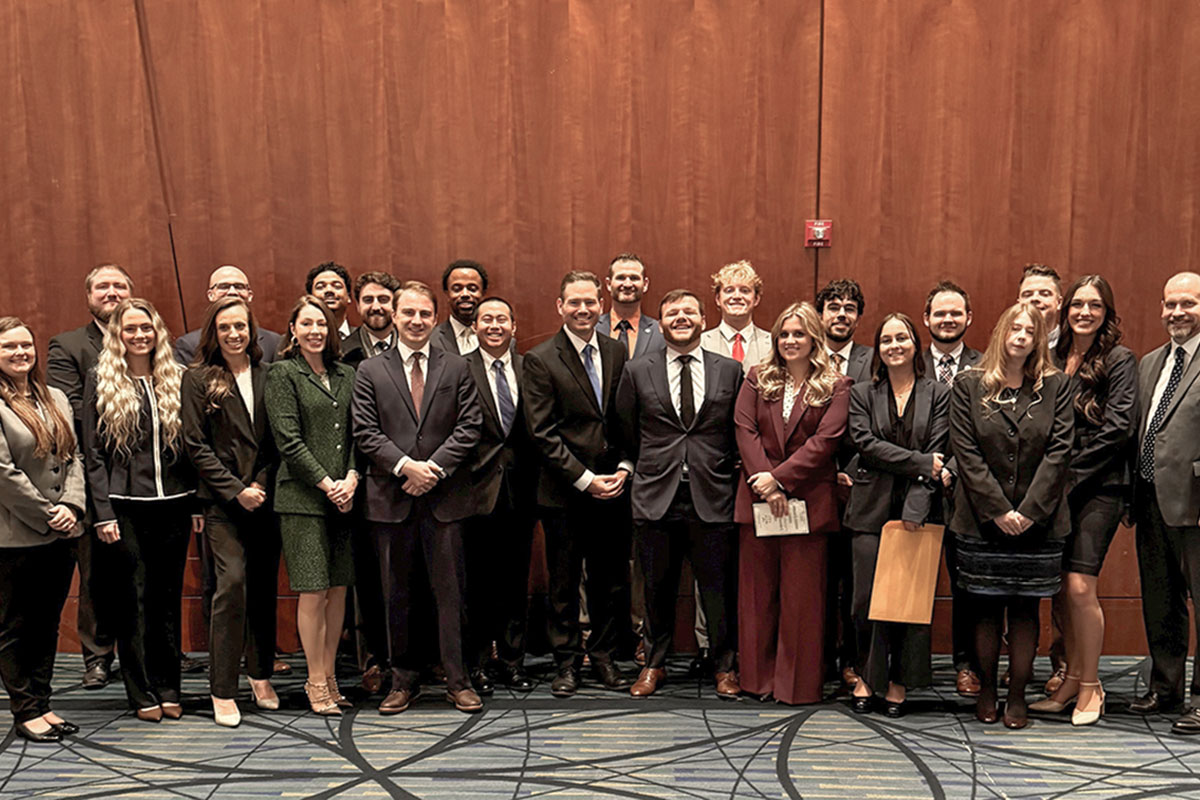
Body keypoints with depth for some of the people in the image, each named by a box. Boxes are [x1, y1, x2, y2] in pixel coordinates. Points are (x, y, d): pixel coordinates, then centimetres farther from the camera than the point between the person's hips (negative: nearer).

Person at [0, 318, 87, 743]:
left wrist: (71, 507, -5)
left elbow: (73, 456, 10)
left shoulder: (56, 399, 12)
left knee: (47, 624, 12)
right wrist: (47, 516, -13)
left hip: (59, 534, 6)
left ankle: (41, 705, 22)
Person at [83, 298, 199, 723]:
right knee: (132, 600, 3)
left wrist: (198, 503, 5)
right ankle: (143, 694, 14)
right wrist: (103, 512, -9)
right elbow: (92, 452, -2)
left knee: (168, 597, 8)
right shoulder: (101, 380, 1)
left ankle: (168, 688, 19)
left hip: (174, 505, 3)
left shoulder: (176, 379, 9)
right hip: (125, 507, -3)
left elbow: (190, 446, 10)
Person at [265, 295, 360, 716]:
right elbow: (288, 440, -7)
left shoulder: (345, 375, 15)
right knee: (313, 592, -4)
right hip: (302, 497, -5)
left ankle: (329, 676, 18)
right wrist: (326, 484, -11)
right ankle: (316, 682, 9)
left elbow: (357, 433, 12)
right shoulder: (282, 374, 0)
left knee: (339, 589, 7)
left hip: (344, 495, 5)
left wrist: (351, 478, -4)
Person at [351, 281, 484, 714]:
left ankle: (458, 681, 12)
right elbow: (365, 432, 0)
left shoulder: (457, 368, 8)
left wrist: (434, 467, -11)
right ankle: (404, 680, 20)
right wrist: (405, 465, -13)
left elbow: (469, 427, 1)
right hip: (391, 498, 0)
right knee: (398, 595, 8)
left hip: (445, 497, 0)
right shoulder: (370, 371, 7)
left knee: (450, 591, 3)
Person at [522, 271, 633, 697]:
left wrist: (624, 468, -4)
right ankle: (567, 661, 22)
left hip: (612, 488, 3)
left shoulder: (618, 352, 8)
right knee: (564, 583, 8)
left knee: (612, 581, 10)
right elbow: (543, 433, -10)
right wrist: (585, 480, -13)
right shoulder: (540, 360, -6)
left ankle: (604, 655, 27)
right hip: (564, 493, -3)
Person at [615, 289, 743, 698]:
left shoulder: (730, 370, 5)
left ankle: (725, 665, 22)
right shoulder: (637, 371, 5)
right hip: (655, 496, 1)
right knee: (658, 588, 10)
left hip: (712, 497, 0)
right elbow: (626, 432, 13)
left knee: (719, 587, 5)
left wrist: (727, 473, 8)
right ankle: (654, 663, 27)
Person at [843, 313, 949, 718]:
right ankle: (866, 676, 17)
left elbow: (937, 452, -2)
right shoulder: (862, 394, 10)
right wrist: (921, 463, -12)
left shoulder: (938, 393, 7)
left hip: (919, 510, 0)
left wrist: (916, 506, -12)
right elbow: (866, 444, -4)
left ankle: (899, 683, 14)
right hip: (872, 509, 1)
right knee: (866, 598, -1)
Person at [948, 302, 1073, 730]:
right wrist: (997, 510, -11)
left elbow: (1059, 450, -2)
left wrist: (1029, 510, -11)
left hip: (1037, 521, 1)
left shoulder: (1056, 386, 5)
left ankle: (1017, 696, 15)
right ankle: (985, 690, 19)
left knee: (1025, 609, 5)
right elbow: (966, 452, -4)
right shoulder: (968, 385, 2)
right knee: (986, 609, 5)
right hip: (983, 519, 0)